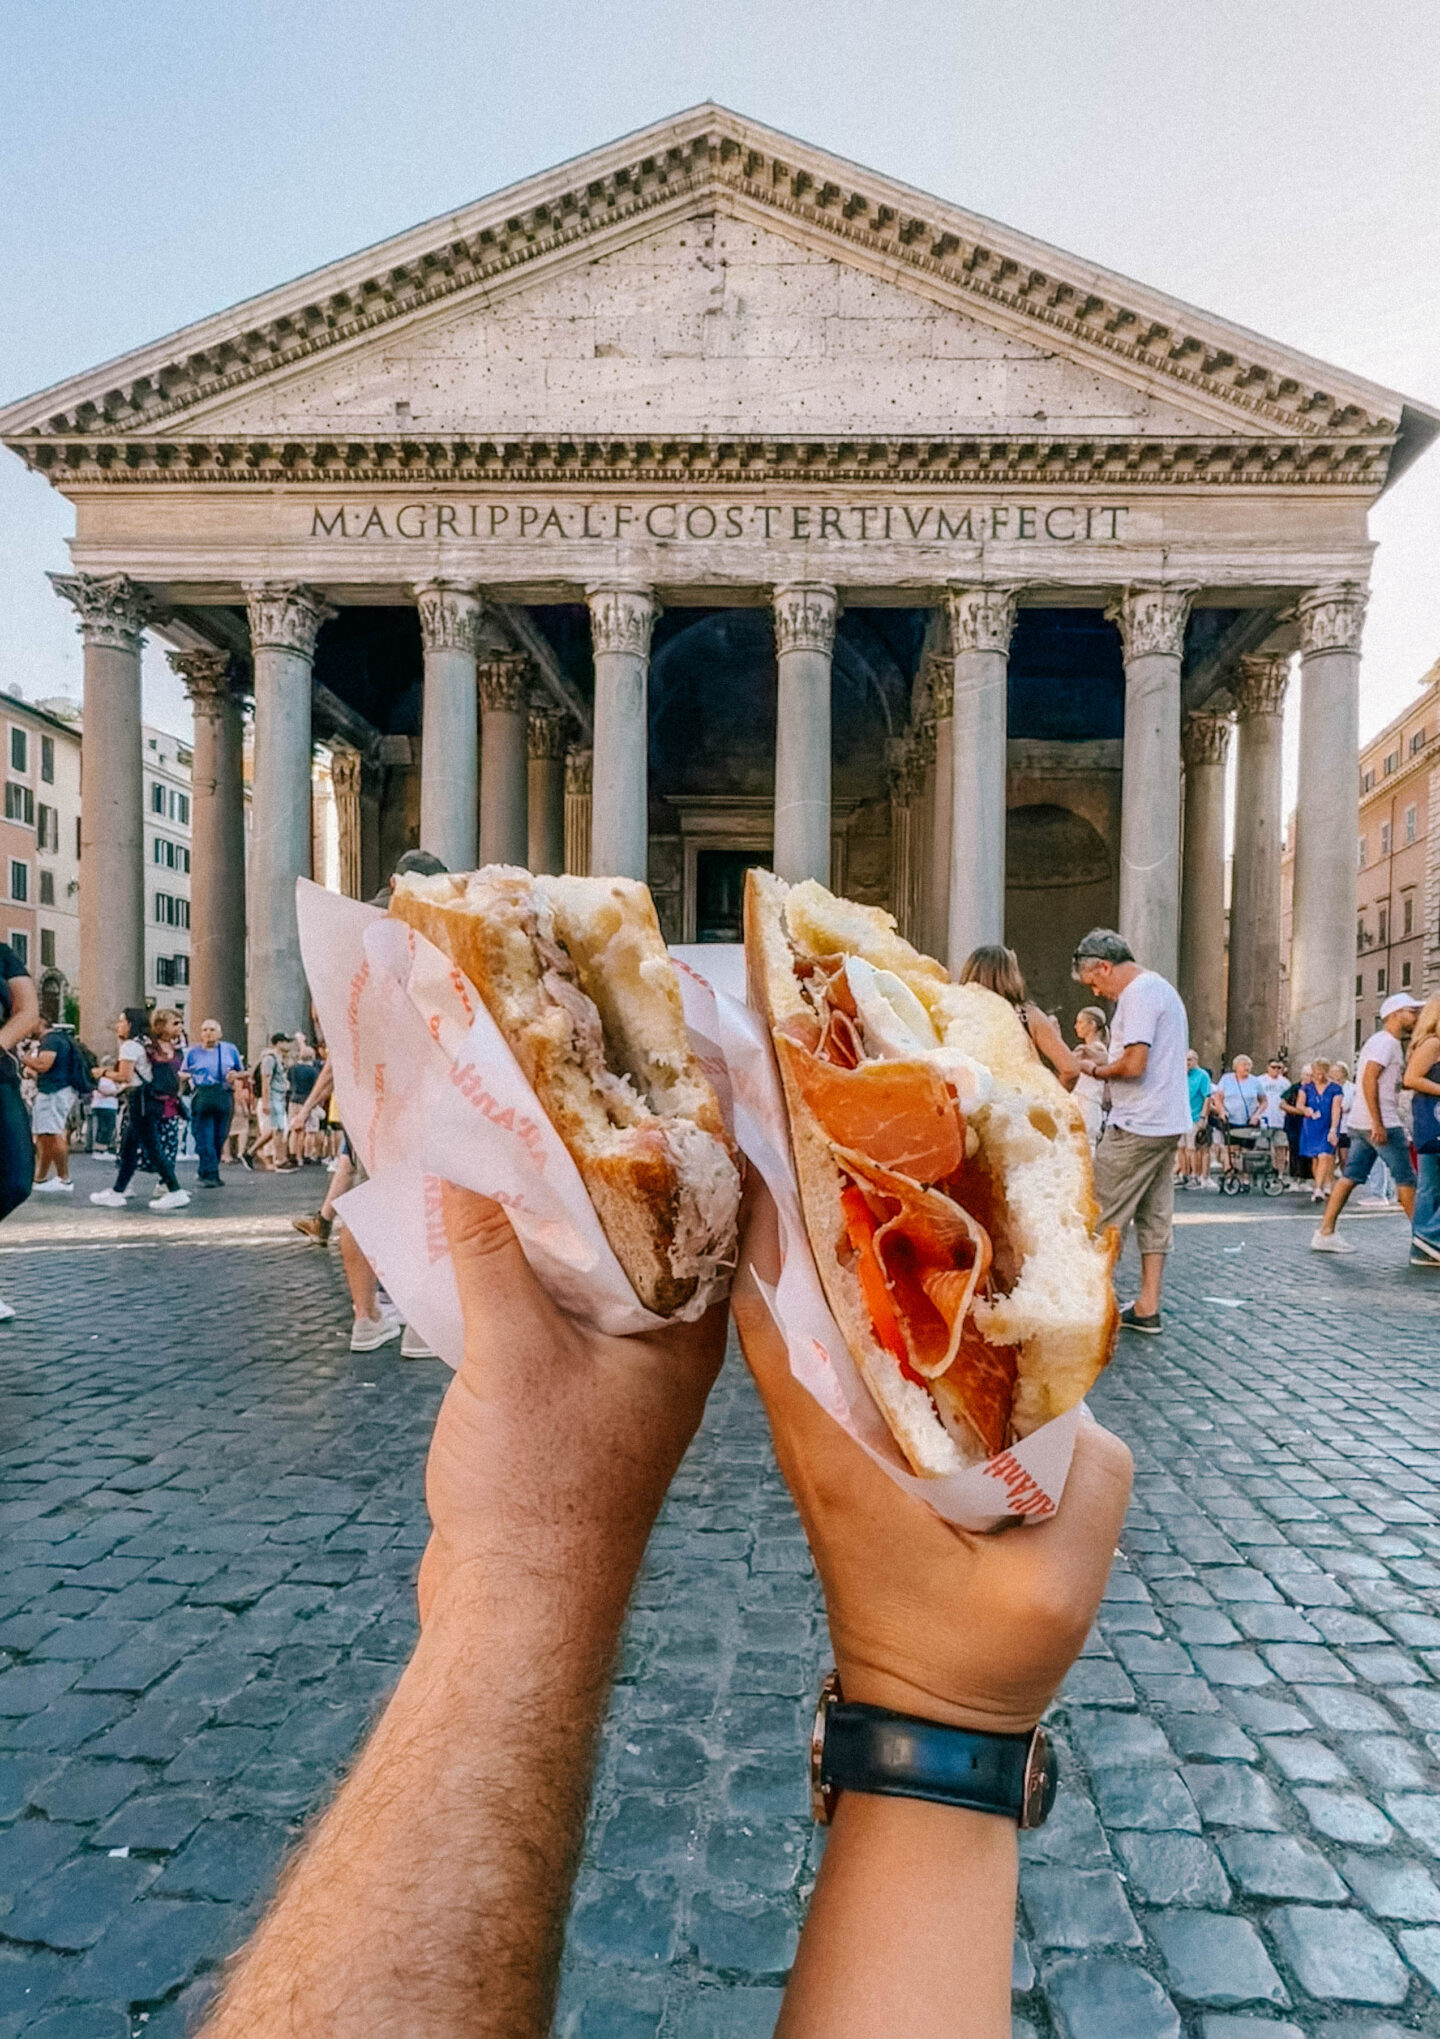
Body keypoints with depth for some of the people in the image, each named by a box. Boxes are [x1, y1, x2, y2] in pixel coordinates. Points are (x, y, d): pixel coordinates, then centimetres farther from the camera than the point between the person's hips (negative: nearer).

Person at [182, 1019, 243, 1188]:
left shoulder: (230, 1050, 12)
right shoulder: (192, 1051, 10)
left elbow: (242, 1071, 19)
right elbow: (183, 1073, 17)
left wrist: (235, 1075, -3)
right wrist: (185, 1077, -6)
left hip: (224, 1097, 2)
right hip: (201, 1096, -2)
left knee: (220, 1138, 4)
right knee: (204, 1138, -9)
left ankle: (206, 1173, 18)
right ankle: (210, 1175, -8)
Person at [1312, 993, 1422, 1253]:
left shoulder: (1389, 1043, 22)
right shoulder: (1385, 1042, -10)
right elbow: (1369, 1079, -21)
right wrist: (1377, 1123, -24)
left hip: (1361, 1124, 10)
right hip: (1382, 1124, -10)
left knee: (1350, 1176, 5)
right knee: (1405, 1178, 1)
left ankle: (1324, 1232, 2)